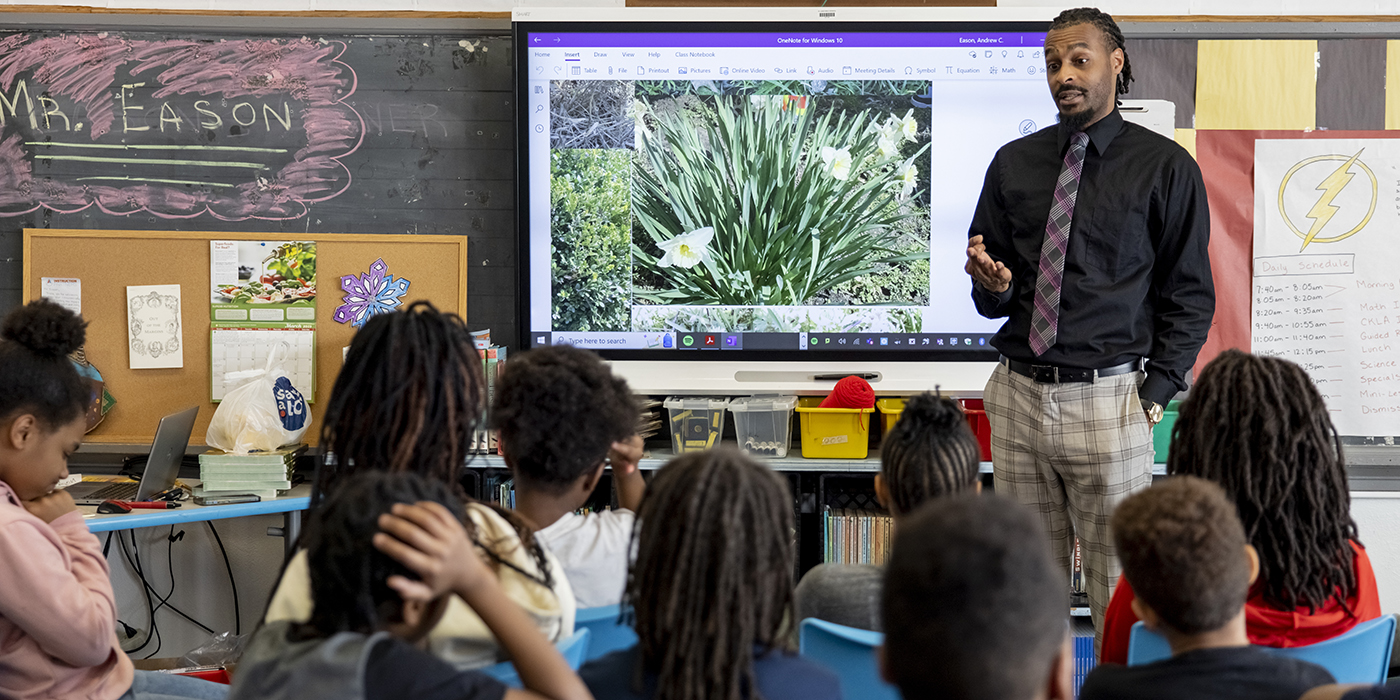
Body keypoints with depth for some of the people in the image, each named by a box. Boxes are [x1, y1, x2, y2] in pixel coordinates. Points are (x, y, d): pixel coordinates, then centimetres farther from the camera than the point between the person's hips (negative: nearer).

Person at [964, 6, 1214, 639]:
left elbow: (1190, 295, 2)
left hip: (1109, 398, -3)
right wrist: (994, 285, -7)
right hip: (1020, 395, 4)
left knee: (1120, 598, 0)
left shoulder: (1164, 168, 2)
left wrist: (1155, 394, -7)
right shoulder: (1014, 164, 12)